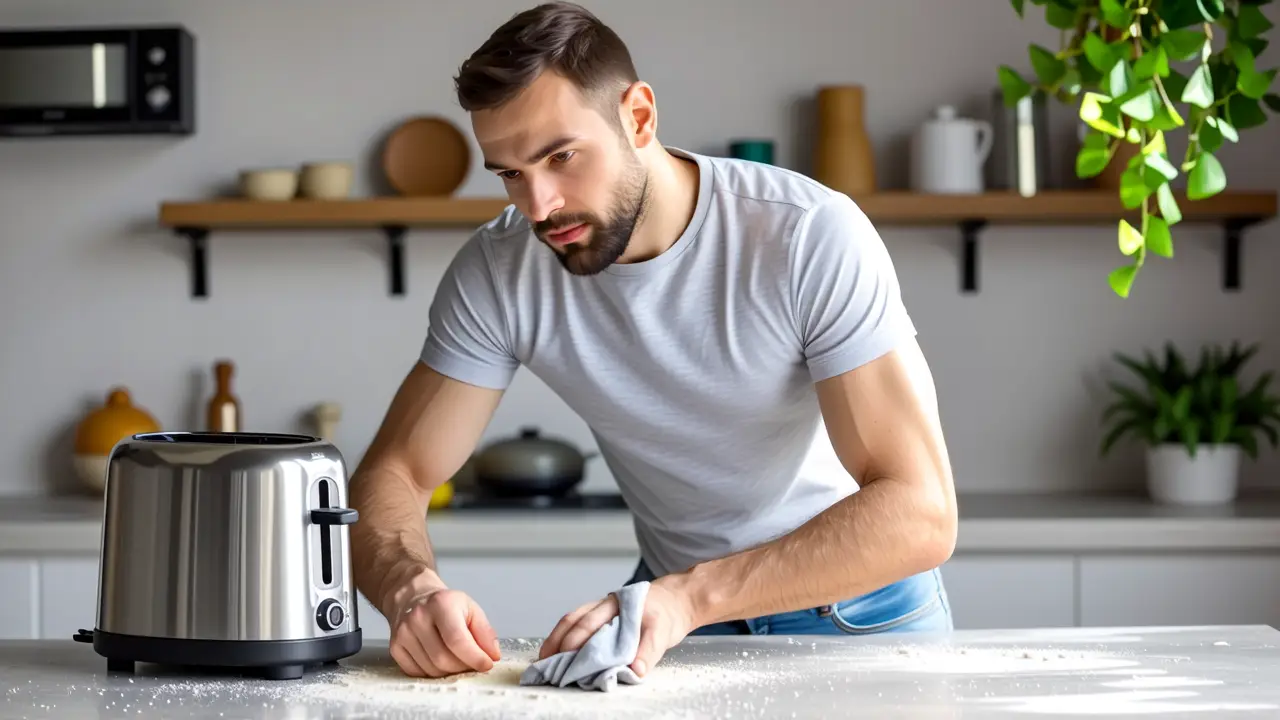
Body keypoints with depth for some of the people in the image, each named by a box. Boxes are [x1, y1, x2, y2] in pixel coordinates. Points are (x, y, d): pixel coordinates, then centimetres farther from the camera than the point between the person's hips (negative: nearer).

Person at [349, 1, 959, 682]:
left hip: (858, 607, -2)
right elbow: (390, 477, -11)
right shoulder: (497, 273, -14)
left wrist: (687, 599, -41)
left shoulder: (812, 235, -24)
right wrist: (412, 589, -35)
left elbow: (920, 514, -29)